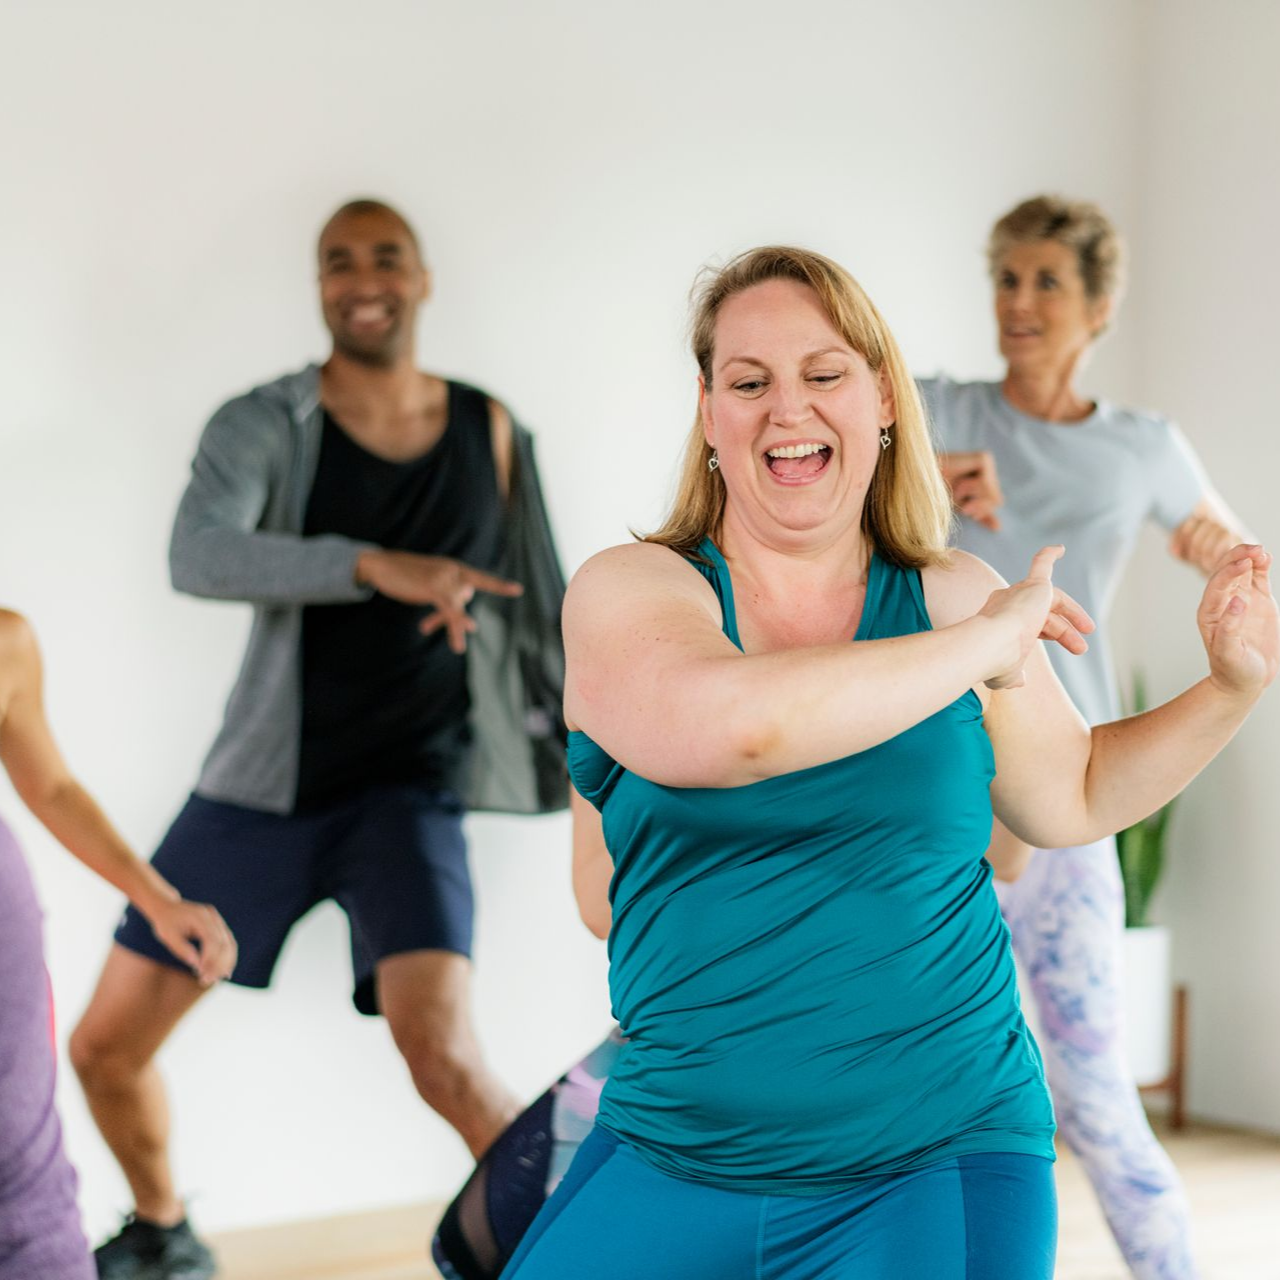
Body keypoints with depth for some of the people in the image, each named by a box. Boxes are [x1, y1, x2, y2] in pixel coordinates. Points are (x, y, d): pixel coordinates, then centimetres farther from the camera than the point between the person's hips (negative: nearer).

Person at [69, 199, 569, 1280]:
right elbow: (198, 555, -27)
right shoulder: (262, 425, -6)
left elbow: (537, 610, 12)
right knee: (105, 1048, 7)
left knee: (446, 1062, -24)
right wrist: (378, 565, -38)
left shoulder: (487, 431, 1)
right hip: (263, 791, 1)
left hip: (408, 793, -1)